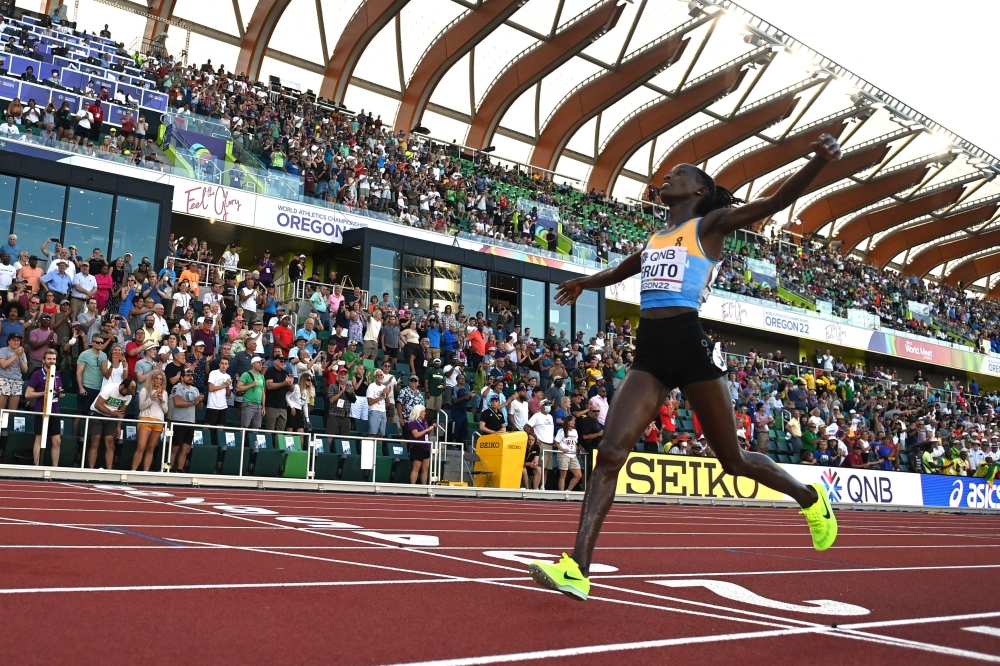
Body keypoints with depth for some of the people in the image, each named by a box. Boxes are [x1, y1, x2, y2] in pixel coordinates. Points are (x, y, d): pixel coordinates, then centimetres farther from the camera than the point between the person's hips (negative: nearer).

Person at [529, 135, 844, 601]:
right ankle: (577, 568, -16)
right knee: (610, 451, -12)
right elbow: (619, 271, 43)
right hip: (649, 351, 5)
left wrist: (819, 161, -22)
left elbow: (776, 201, -6)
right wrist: (584, 283, 60)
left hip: (689, 344, -5)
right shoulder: (654, 239, 23)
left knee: (733, 460, 6)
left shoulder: (711, 223, 6)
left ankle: (810, 497, 35)